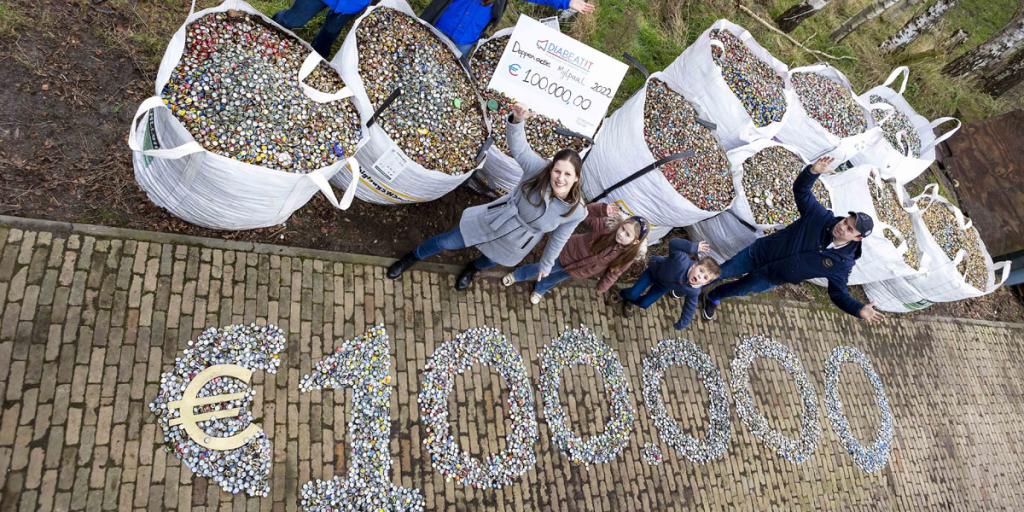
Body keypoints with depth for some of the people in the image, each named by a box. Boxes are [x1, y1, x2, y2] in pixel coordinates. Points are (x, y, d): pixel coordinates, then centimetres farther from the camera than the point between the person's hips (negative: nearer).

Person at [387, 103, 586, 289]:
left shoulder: (575, 211, -25)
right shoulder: (540, 168, -29)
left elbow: (558, 239, -8)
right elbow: (517, 146, -29)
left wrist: (546, 265, 5)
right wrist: (517, 120, -51)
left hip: (516, 241, 1)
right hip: (498, 220, -1)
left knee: (492, 260, 31)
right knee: (447, 242, 12)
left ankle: (473, 268, 71)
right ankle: (413, 257, 43)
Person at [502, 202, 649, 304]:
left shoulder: (628, 256, -30)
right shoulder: (608, 226, -35)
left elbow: (613, 273, -13)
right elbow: (586, 215, -21)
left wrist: (602, 287, -2)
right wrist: (602, 209, -36)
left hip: (580, 271, 2)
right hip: (570, 253, -2)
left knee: (555, 279, 29)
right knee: (542, 269, 21)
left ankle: (540, 289, 64)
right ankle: (516, 276, 53)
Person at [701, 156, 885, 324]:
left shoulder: (843, 263, -19)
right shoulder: (821, 216, -19)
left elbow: (839, 293, -11)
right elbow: (800, 189, -18)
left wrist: (860, 309, -29)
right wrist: (813, 171, -39)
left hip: (770, 278, 0)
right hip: (759, 253, 0)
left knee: (738, 290, 14)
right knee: (718, 273, 9)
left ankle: (713, 298, 47)